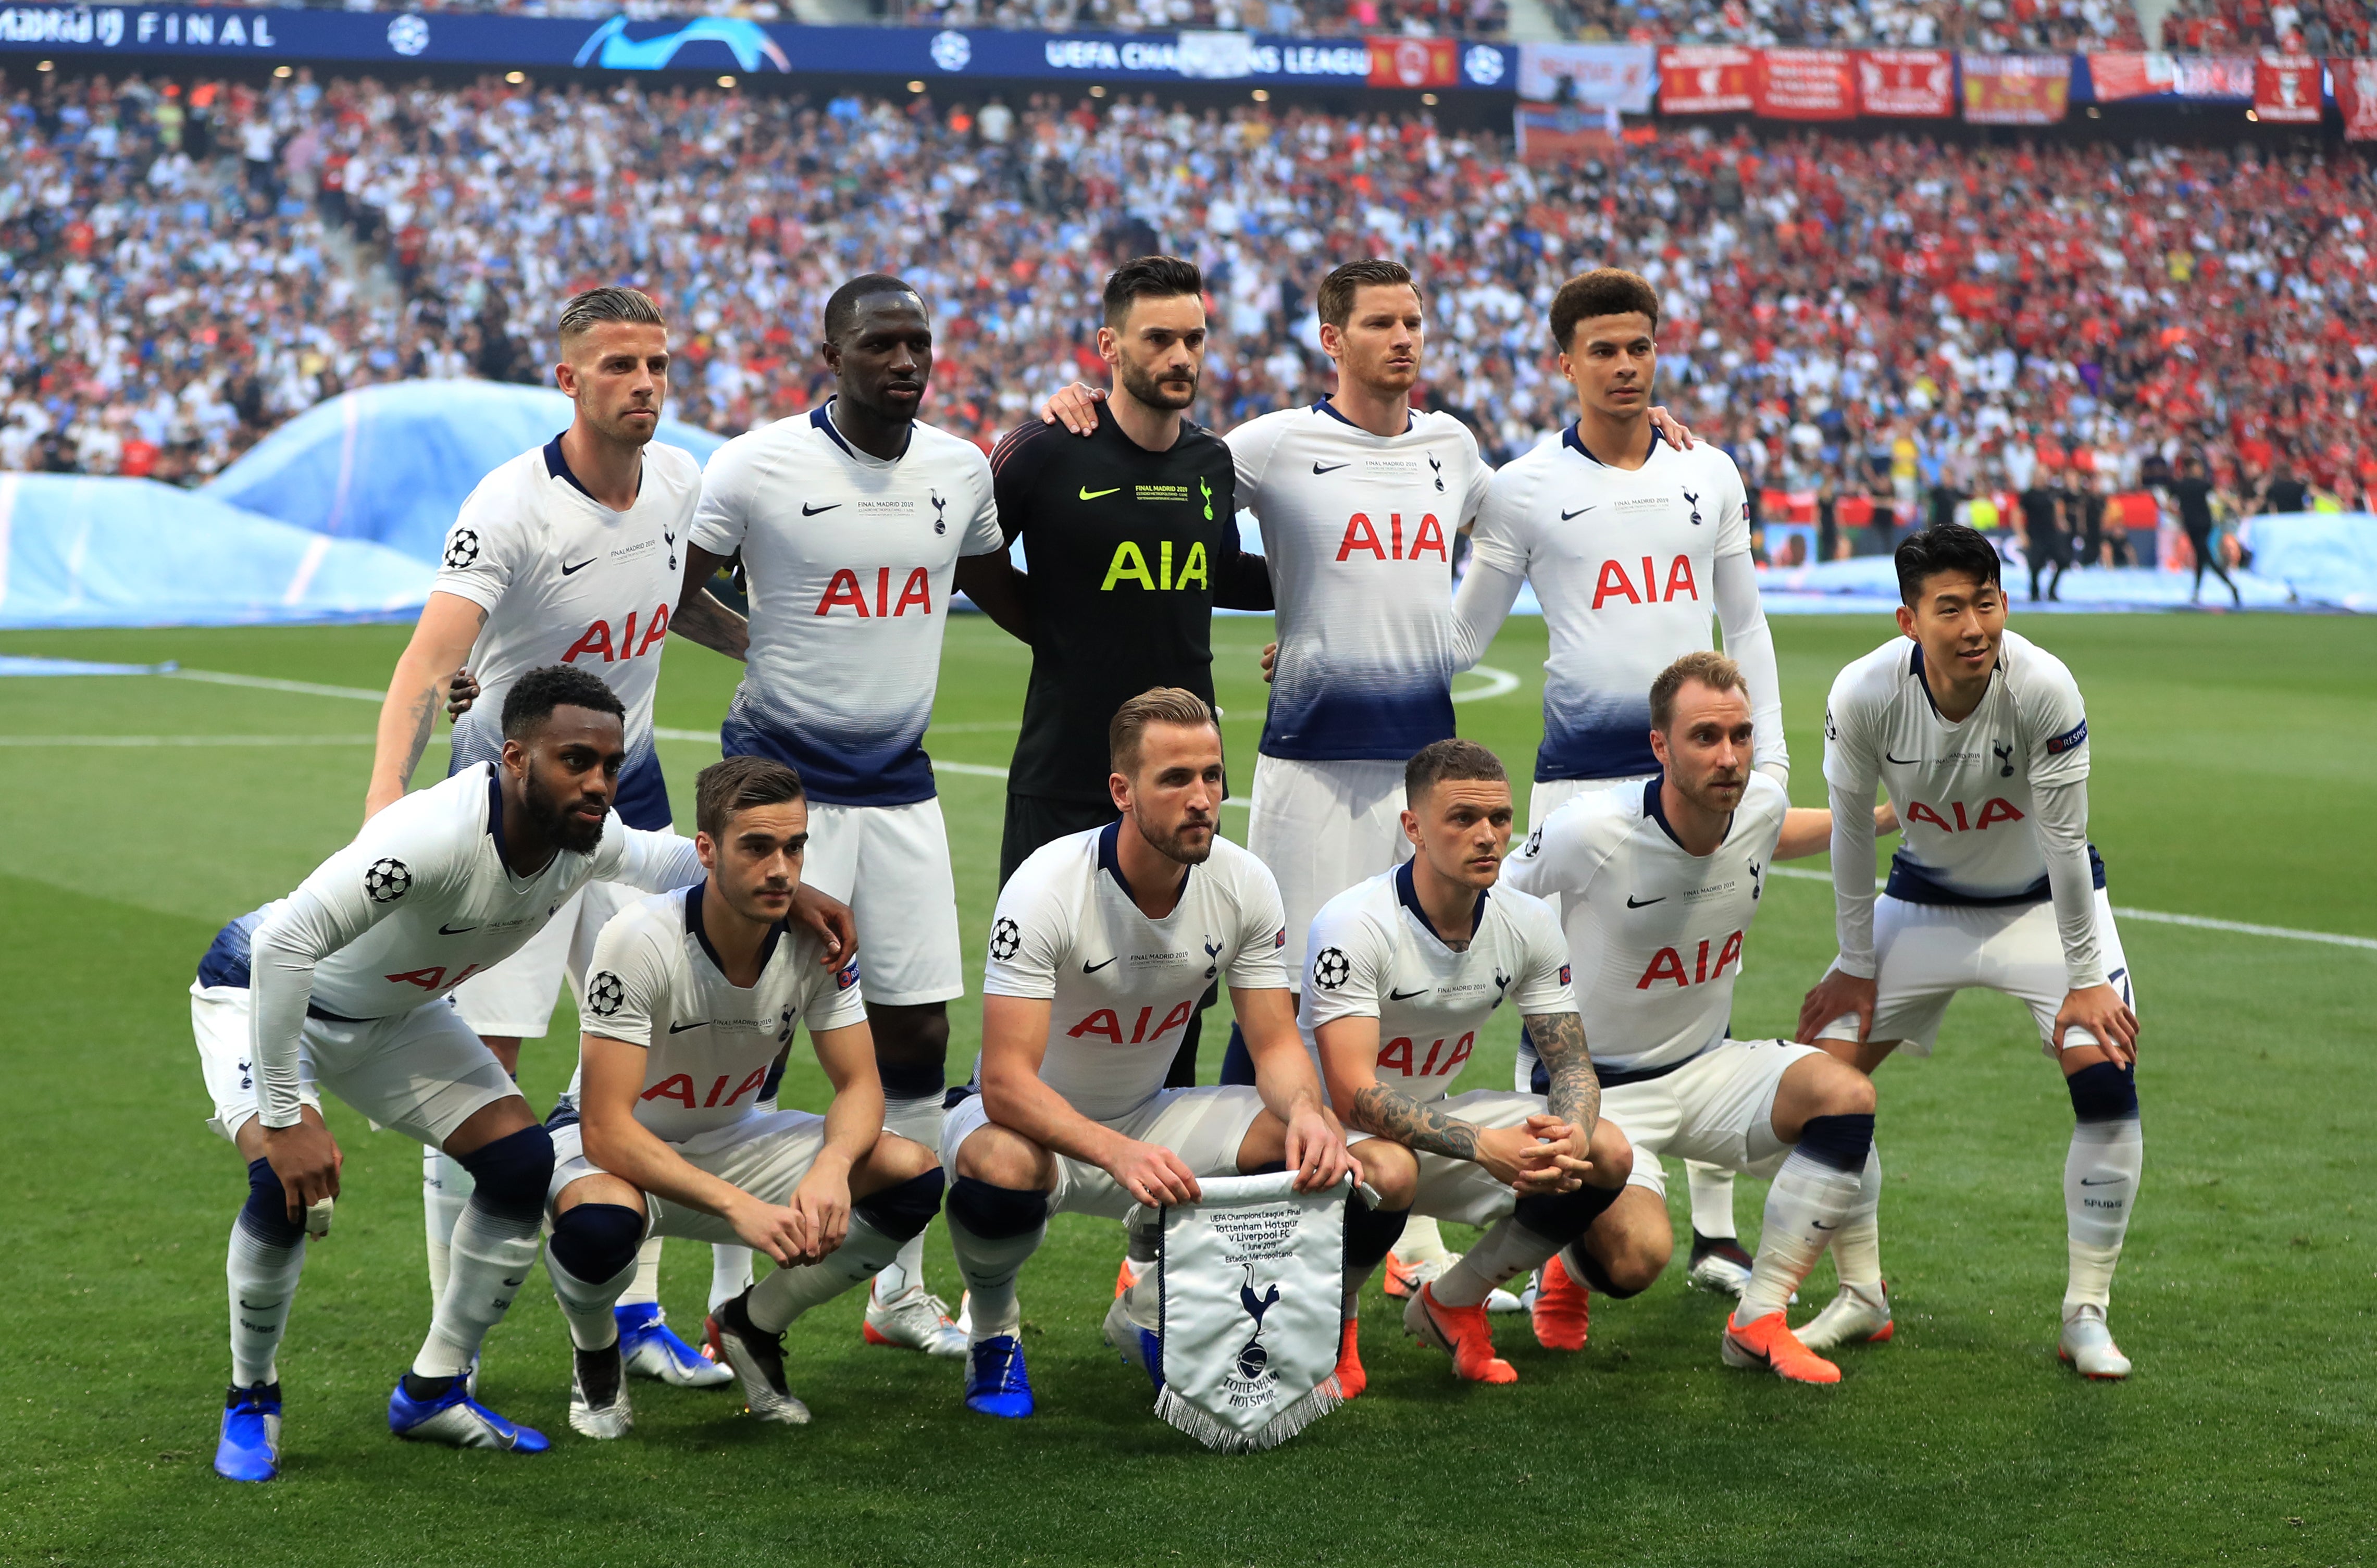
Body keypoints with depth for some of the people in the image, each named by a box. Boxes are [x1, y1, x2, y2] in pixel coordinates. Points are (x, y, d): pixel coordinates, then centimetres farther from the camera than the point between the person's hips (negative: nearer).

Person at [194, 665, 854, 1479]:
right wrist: (284, 1117, -38)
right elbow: (282, 944, -41)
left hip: (391, 1013, 7)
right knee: (291, 1184, -29)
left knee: (523, 1163, -6)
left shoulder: (587, 835, -16)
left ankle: (431, 1394, 9)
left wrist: (785, 886, -3)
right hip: (261, 994, -7)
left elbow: (665, 859, 10)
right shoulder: (437, 834, -41)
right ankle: (251, 1400, -3)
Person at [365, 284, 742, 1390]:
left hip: (628, 795, 6)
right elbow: (428, 662, -35)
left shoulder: (680, 482, -2)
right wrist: (387, 798, -49)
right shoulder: (511, 510, -23)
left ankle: (634, 1312, 21)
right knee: (483, 1067, -6)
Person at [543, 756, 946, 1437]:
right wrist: (738, 1207, -41)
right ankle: (596, 1356, -2)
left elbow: (860, 1085, -8)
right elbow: (605, 1130, -31)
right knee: (601, 1222, -40)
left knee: (914, 1176, -17)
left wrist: (832, 1166, -32)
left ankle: (749, 1327, 8)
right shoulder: (641, 940, -29)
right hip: (623, 1153, -5)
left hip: (733, 1140, 5)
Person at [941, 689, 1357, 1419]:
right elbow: (1006, 1082, -32)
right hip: (1036, 1120, -5)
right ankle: (994, 1331, -4)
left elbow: (1276, 1043, -6)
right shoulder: (1047, 889, -27)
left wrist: (1306, 1111, -31)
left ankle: (1151, 1312, 7)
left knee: (1323, 1148, -19)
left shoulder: (1245, 885, -12)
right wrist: (1119, 1154, -49)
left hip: (1147, 1115, 5)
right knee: (1001, 1168, -41)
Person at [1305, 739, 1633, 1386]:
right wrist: (1483, 1146, -42)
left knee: (1607, 1156, -11)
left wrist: (1573, 1135, -27)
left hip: (1436, 1116, 6)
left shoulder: (1529, 923, -6)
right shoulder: (1354, 925, -26)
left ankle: (1449, 1305, 7)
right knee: (1388, 1171, -40)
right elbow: (1353, 1093, -31)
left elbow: (1572, 1062, -2)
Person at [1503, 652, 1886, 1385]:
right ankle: (1572, 1269, 14)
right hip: (1602, 1086, -5)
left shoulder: (1762, 805, -7)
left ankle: (1758, 1320, -11)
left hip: (1709, 1068, 5)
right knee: (1639, 1256, -28)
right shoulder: (1590, 831, -25)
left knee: (1845, 1095, -23)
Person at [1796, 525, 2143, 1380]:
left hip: (2046, 899, -2)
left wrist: (2083, 980, -16)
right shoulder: (1864, 695, -26)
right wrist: (1855, 967, -4)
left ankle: (2086, 1315, -3)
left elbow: (2064, 842, -22)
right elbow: (1852, 833, -11)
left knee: (2106, 1078, -19)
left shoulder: (2045, 689, -31)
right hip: (1927, 899, 2)